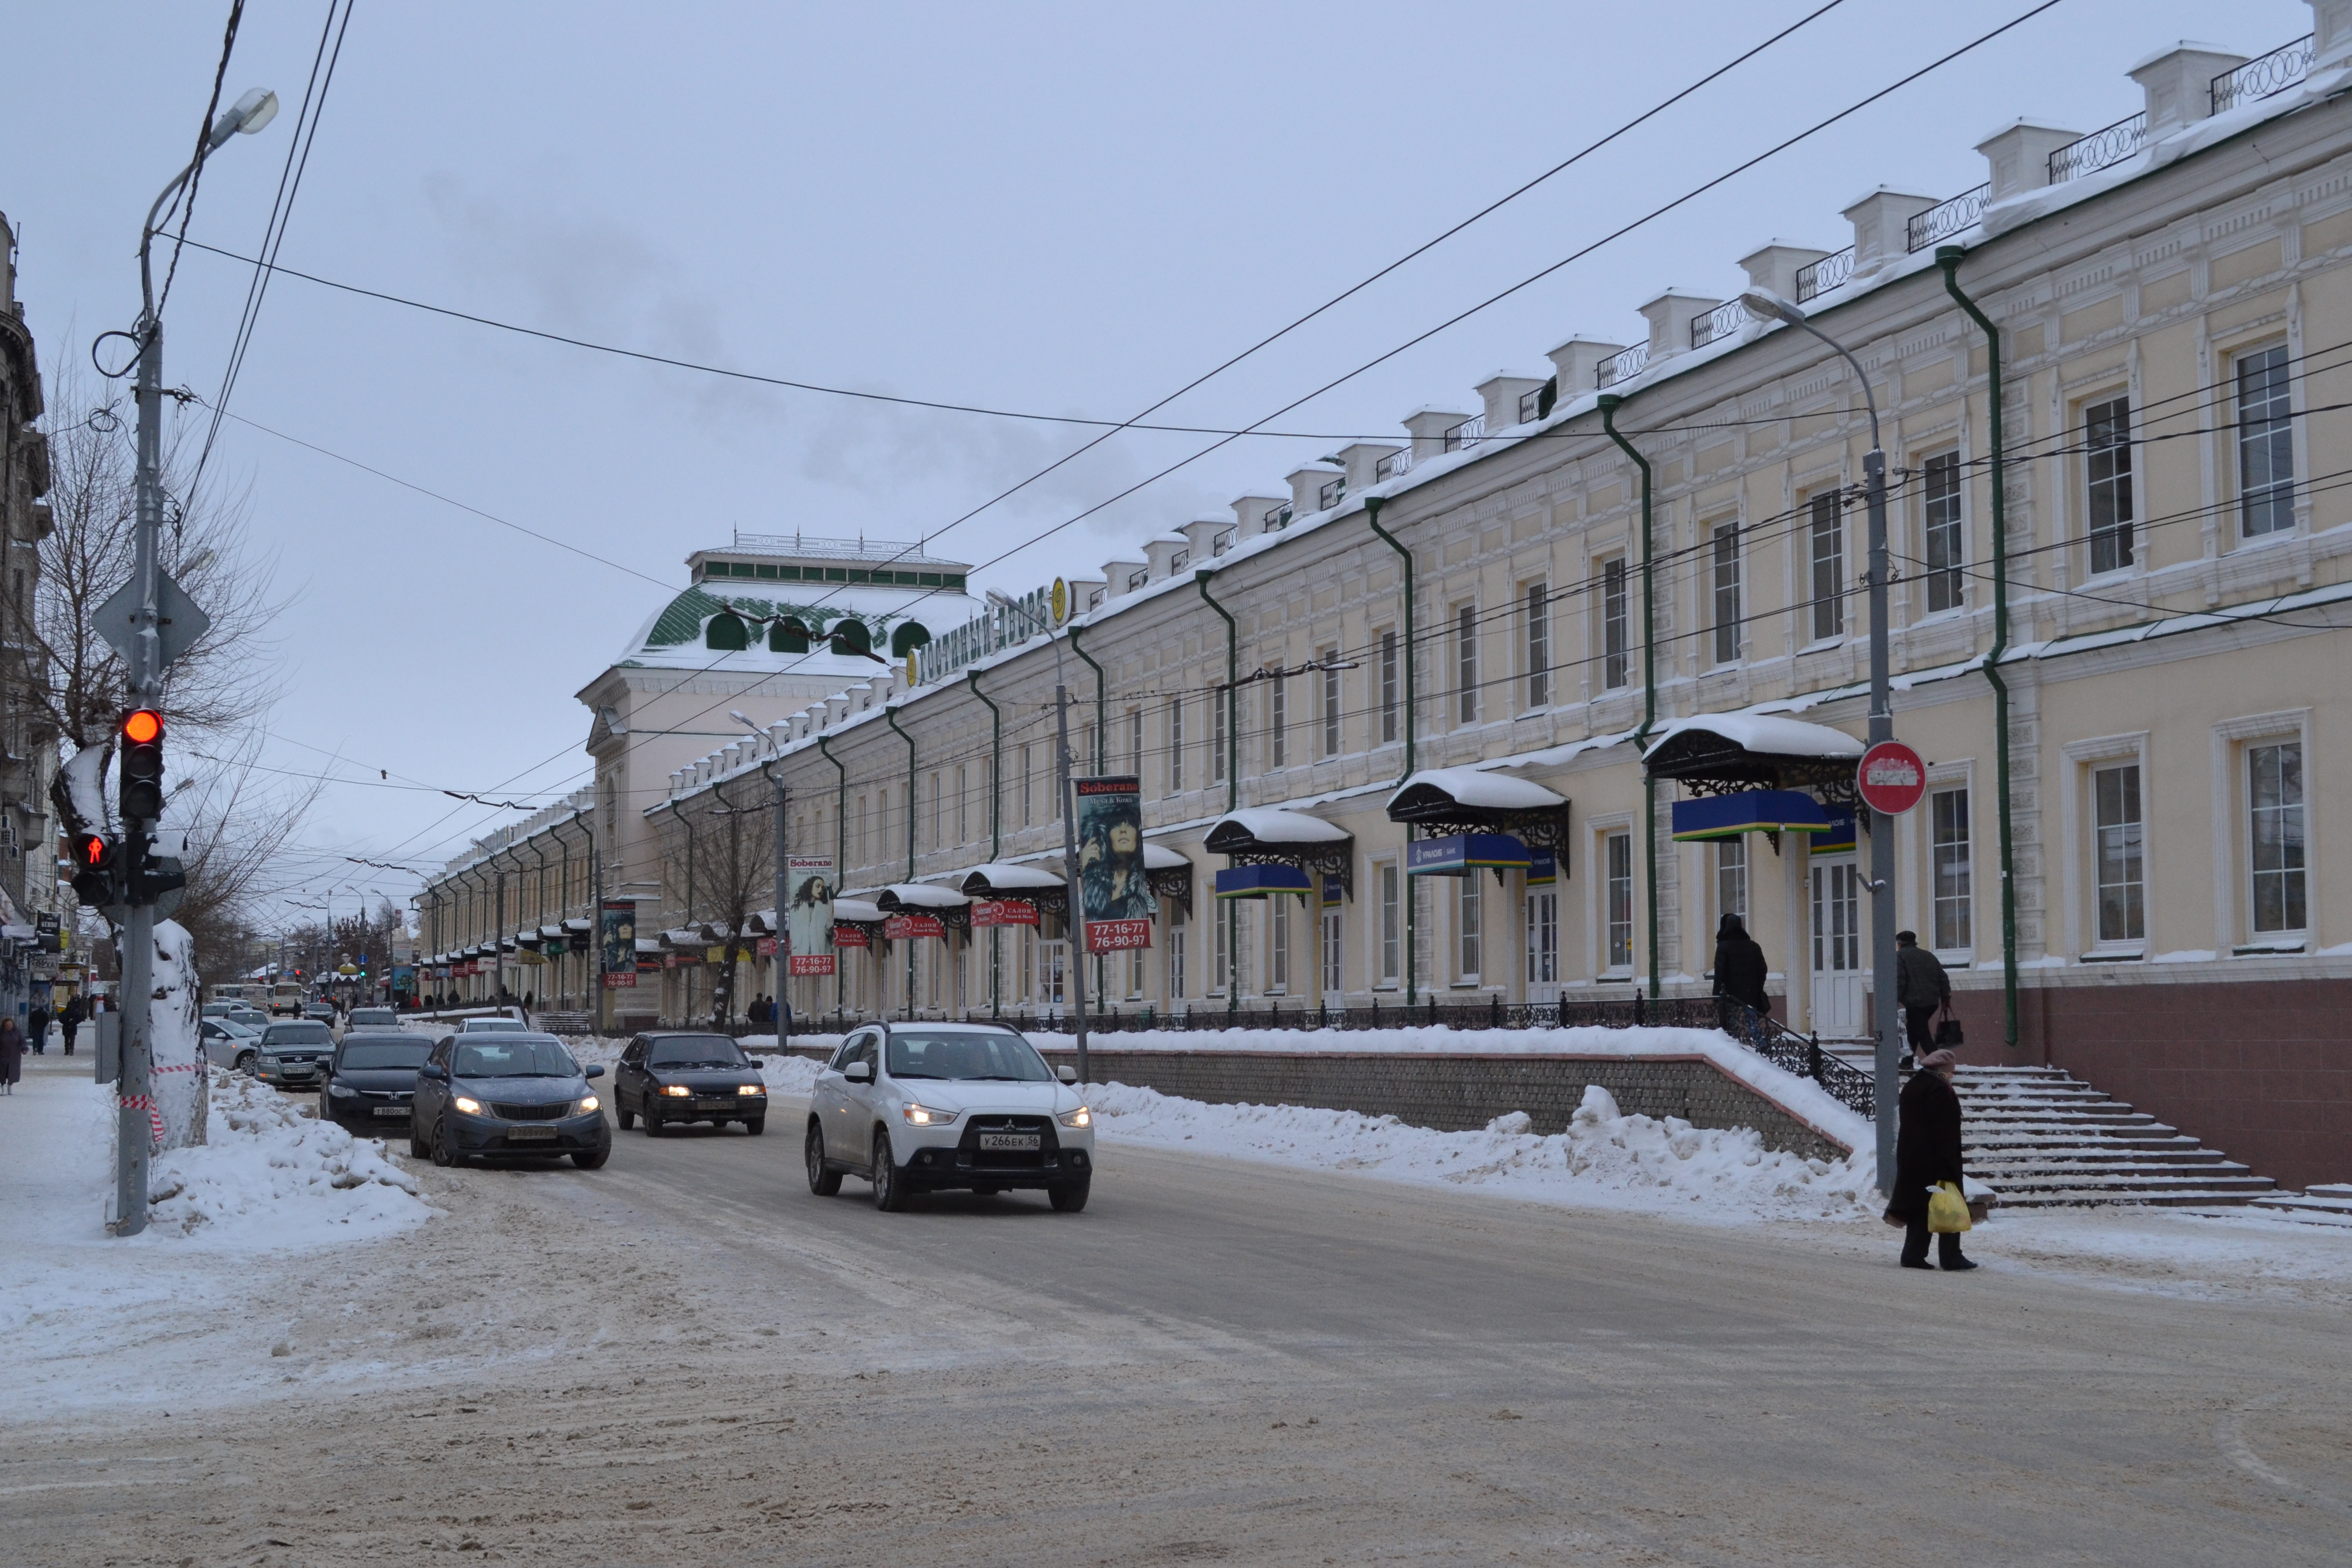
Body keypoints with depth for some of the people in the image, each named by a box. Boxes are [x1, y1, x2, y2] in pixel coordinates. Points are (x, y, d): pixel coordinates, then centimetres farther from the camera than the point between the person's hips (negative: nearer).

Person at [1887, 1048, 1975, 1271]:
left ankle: (1913, 1255, 9)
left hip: (1911, 1159, 9)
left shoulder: (1911, 1087, 12)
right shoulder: (1939, 1089, -16)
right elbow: (1944, 1130, -19)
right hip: (1937, 1159, -9)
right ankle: (1951, 1258, -1)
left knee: (1919, 1207, 11)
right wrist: (1949, 1165, -19)